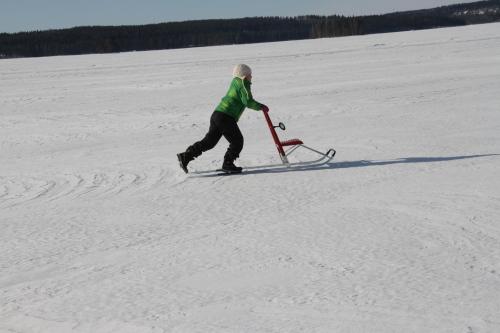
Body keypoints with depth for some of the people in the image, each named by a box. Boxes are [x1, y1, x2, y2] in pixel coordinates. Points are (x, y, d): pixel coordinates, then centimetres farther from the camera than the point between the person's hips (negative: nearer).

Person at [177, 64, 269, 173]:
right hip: (226, 117, -9)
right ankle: (228, 164, 5)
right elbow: (248, 102, -15)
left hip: (216, 115, 9)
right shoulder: (243, 83, -6)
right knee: (237, 141, 3)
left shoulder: (236, 82, 21)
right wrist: (260, 107, -2)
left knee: (209, 141, 12)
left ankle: (185, 156, 9)